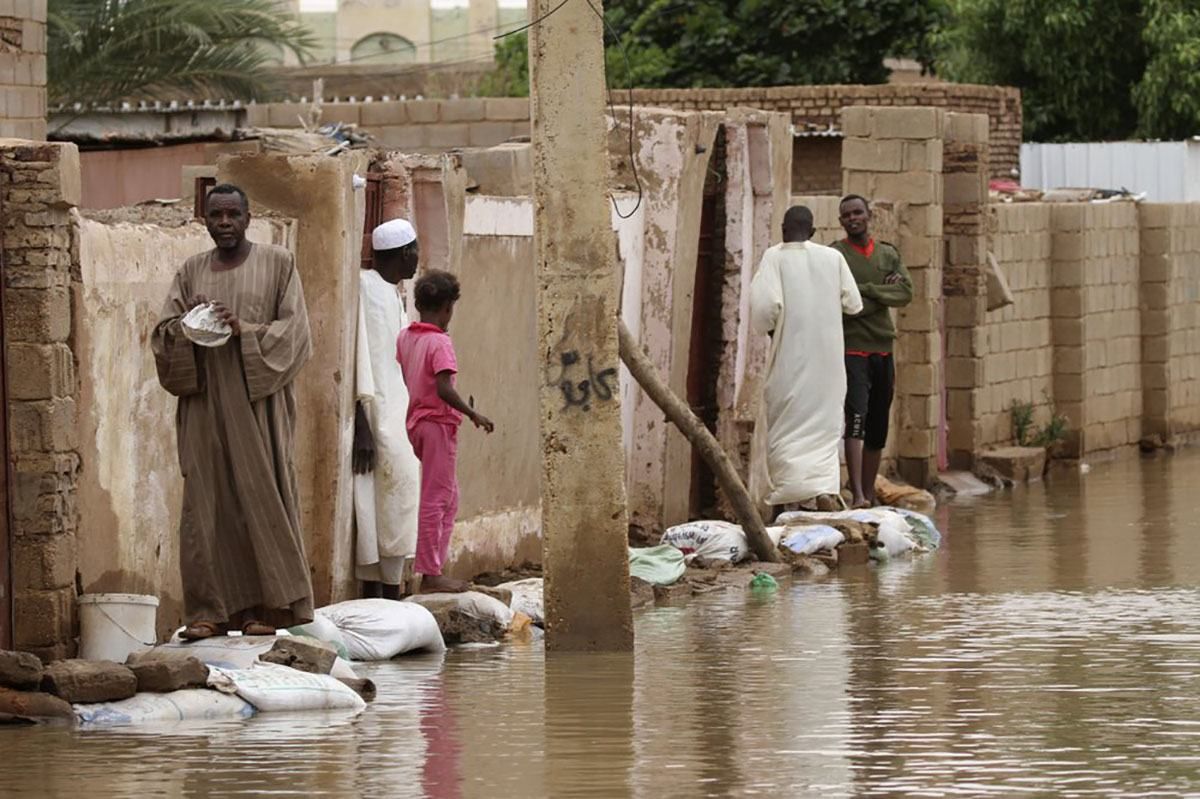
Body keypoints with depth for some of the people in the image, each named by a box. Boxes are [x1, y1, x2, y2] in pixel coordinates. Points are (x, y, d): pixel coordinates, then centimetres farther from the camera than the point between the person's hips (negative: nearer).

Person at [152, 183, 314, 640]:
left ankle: (271, 605, -2)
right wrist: (185, 324, -13)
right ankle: (211, 610, -2)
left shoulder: (277, 264, 4)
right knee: (207, 500, -2)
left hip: (257, 400, -3)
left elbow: (294, 330, -2)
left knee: (261, 495, -5)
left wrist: (245, 329, -17)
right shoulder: (191, 272, 13)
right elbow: (163, 333, 9)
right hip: (204, 401, 3)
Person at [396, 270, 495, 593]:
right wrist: (473, 414, -16)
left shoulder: (405, 337, 8)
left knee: (449, 496, 17)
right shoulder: (439, 342, -16)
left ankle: (434, 566, 16)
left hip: (416, 420, 8)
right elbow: (444, 388, -24)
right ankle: (430, 574, -2)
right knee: (435, 499, -4)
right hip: (438, 422, -8)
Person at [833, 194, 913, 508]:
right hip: (851, 349, -6)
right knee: (856, 418, -20)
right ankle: (857, 495, -28)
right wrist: (883, 293, -8)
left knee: (877, 429, 9)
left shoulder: (888, 254, 13)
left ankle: (869, 494, 17)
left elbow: (906, 293, 0)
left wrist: (866, 291, -11)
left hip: (883, 350, 6)